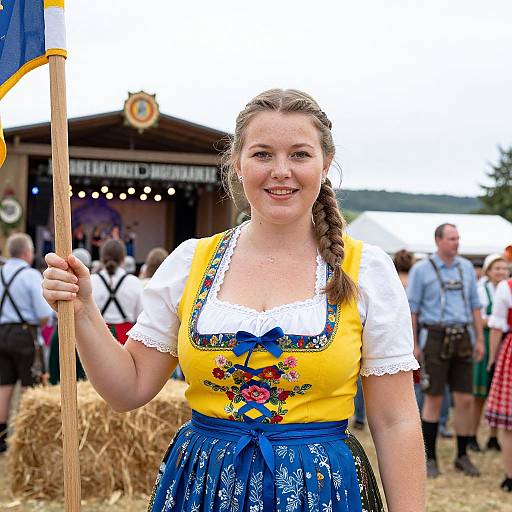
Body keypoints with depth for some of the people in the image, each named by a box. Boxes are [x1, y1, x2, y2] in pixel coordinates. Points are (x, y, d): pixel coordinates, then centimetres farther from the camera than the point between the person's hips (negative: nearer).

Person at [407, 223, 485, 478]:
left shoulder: (466, 267, 11)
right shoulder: (421, 269, -2)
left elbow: (474, 305, 14)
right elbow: (411, 308, -3)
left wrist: (480, 339, 9)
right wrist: (413, 344, -7)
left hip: (461, 338, 4)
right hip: (435, 337, -4)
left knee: (465, 399, 4)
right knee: (433, 399, 1)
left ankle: (462, 456, 17)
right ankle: (429, 458, 11)